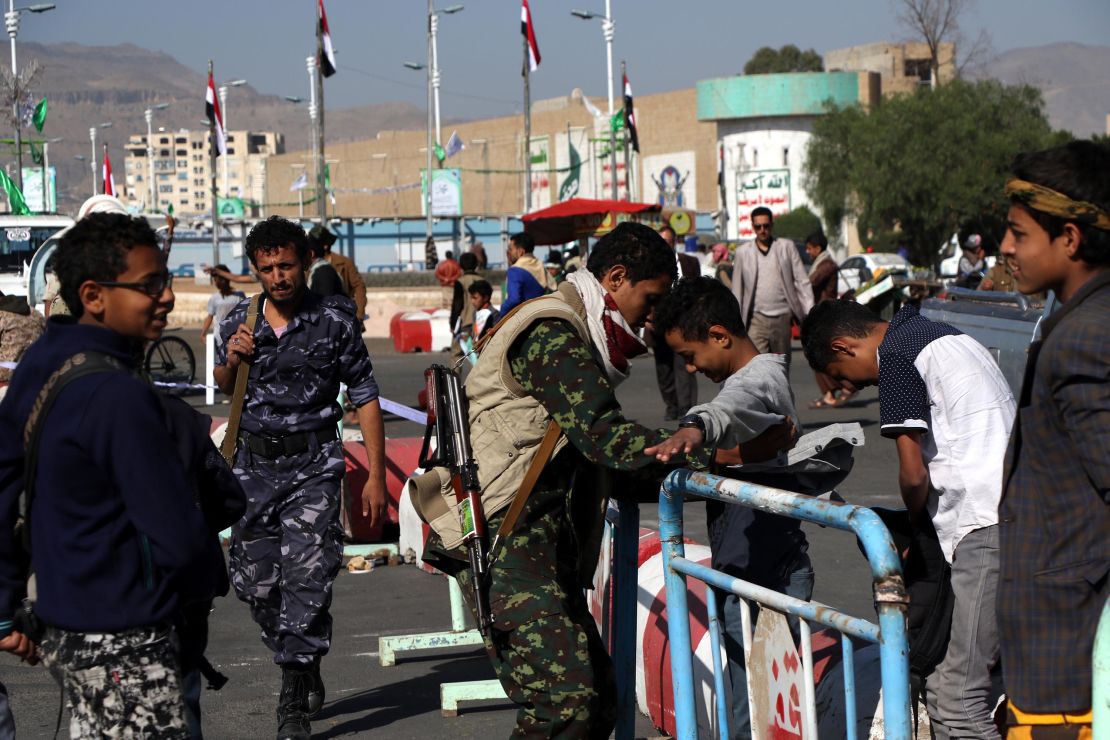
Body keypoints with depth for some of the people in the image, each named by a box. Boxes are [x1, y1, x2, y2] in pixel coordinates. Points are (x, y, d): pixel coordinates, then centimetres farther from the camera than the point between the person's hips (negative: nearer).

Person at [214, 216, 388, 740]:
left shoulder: (334, 321, -4)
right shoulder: (239, 323, 5)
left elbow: (364, 397, 0)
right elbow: (224, 392, 22)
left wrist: (376, 476, -5)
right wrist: (231, 361, -2)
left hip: (314, 466, -4)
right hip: (254, 465, 4)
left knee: (307, 577, -14)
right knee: (254, 582, 7)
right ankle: (304, 666, 31)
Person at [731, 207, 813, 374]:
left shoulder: (786, 247, 5)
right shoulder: (743, 252, 5)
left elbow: (802, 282, 4)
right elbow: (737, 290, 8)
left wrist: (810, 315, -5)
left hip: (782, 318, 1)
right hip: (757, 320, -1)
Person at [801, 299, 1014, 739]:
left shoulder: (897, 355, -5)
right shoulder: (944, 337, 23)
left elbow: (914, 474, -8)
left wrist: (916, 523, 12)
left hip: (988, 527, -10)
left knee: (957, 699, -10)